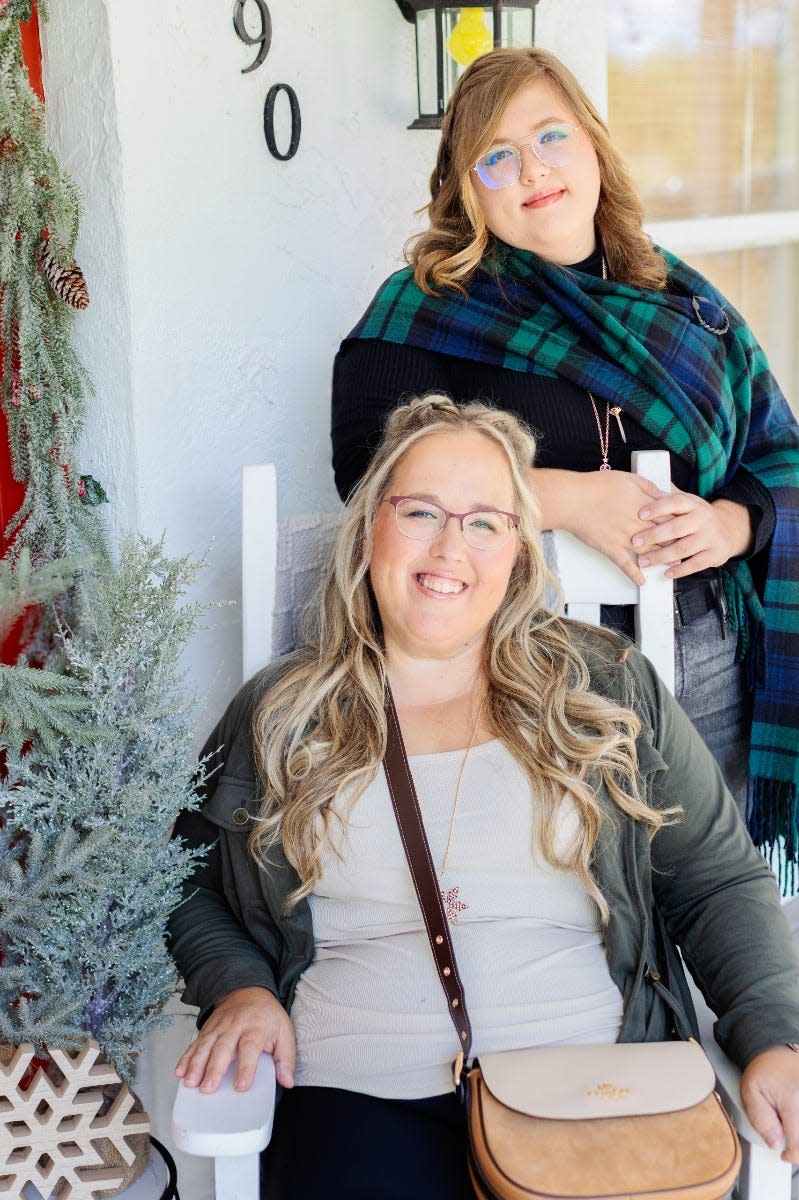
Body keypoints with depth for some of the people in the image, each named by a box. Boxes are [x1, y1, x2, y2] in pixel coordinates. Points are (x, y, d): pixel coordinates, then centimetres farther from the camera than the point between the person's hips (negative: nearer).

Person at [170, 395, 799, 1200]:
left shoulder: (609, 690, 9)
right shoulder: (278, 716, 9)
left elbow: (721, 883, 8)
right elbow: (187, 884, 17)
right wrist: (237, 985, -2)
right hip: (360, 1095, -1)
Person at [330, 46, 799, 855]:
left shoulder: (681, 298, 11)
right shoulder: (428, 309, 0)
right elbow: (368, 467, -14)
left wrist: (730, 523, -11)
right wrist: (567, 498, -21)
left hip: (710, 664, 4)